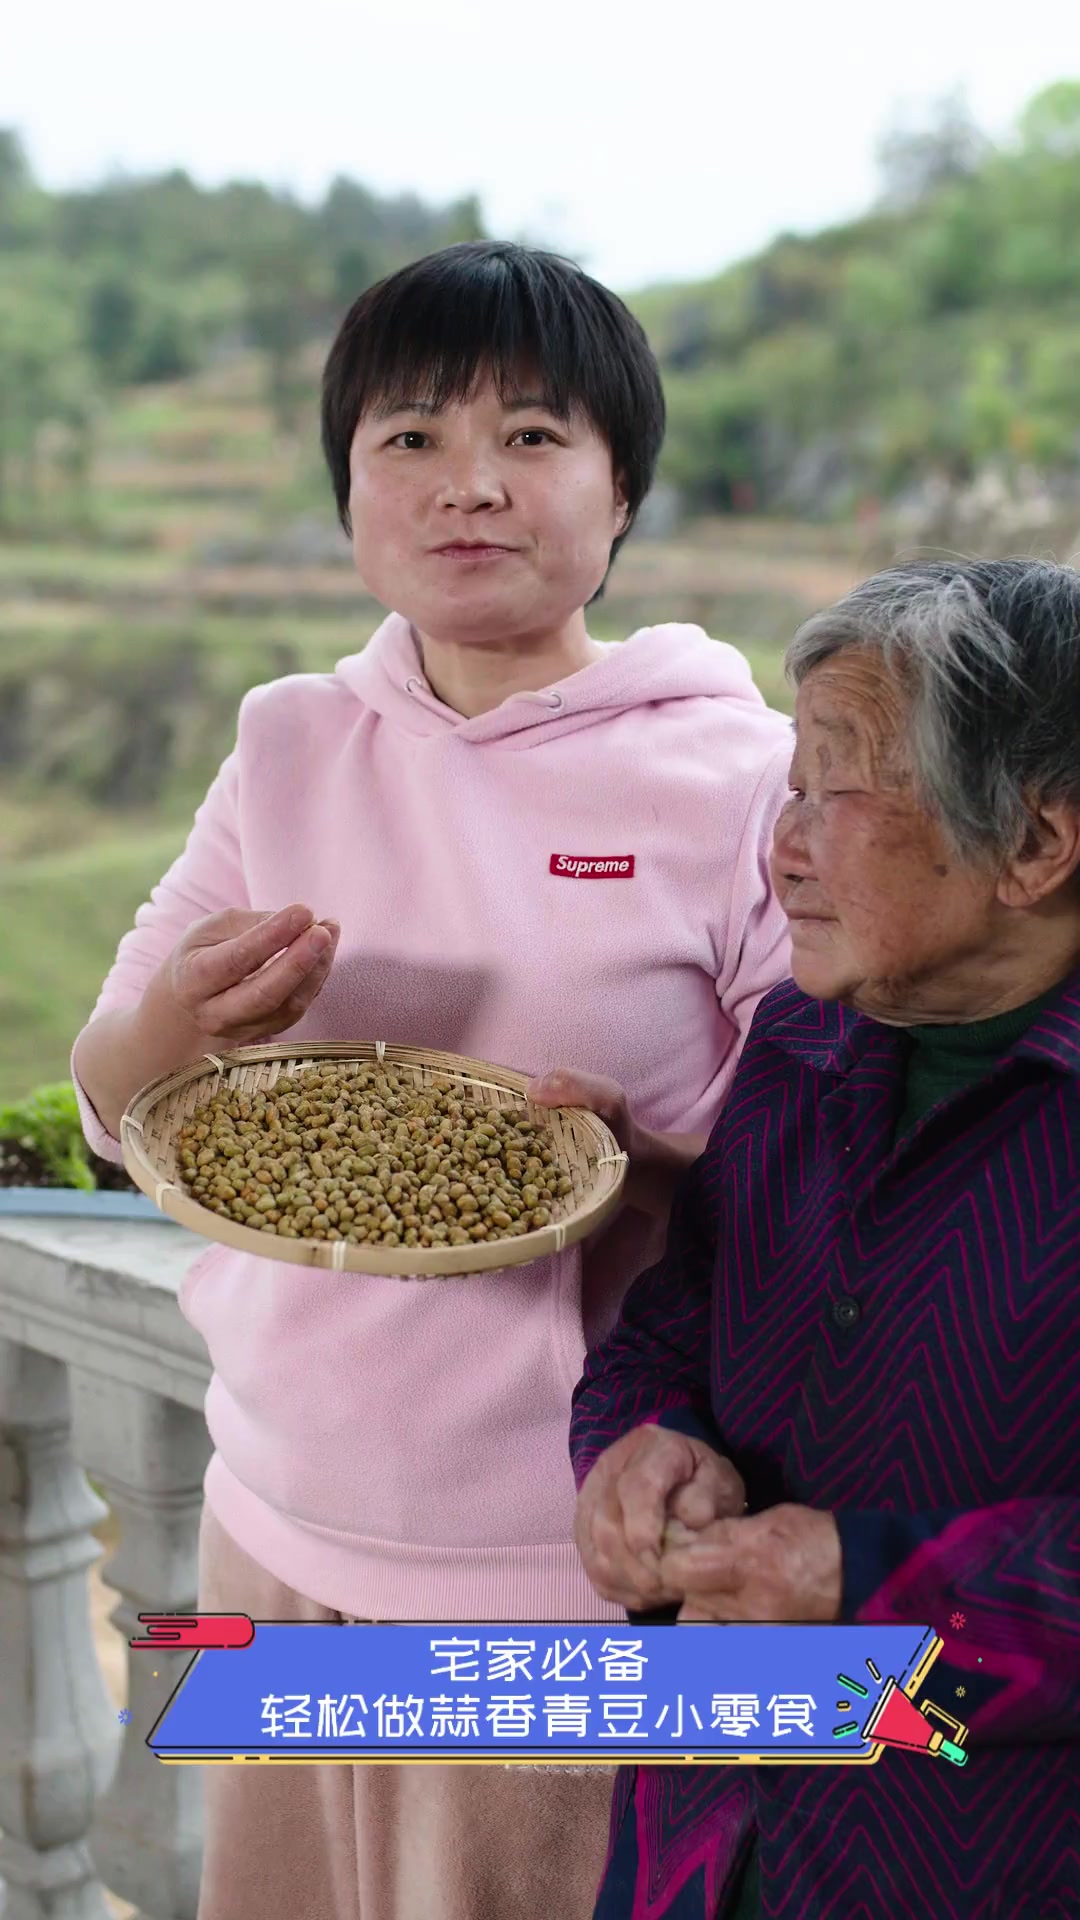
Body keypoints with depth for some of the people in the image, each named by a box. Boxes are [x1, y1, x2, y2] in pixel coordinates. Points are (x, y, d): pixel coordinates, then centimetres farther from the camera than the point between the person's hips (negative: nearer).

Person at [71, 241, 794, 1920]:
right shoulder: (291, 744, 2)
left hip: (574, 1565, -3)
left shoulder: (743, 781, -10)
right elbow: (110, 1107, 4)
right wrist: (181, 1020, -18)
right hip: (277, 1522, 4)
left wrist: (629, 1167, -25)